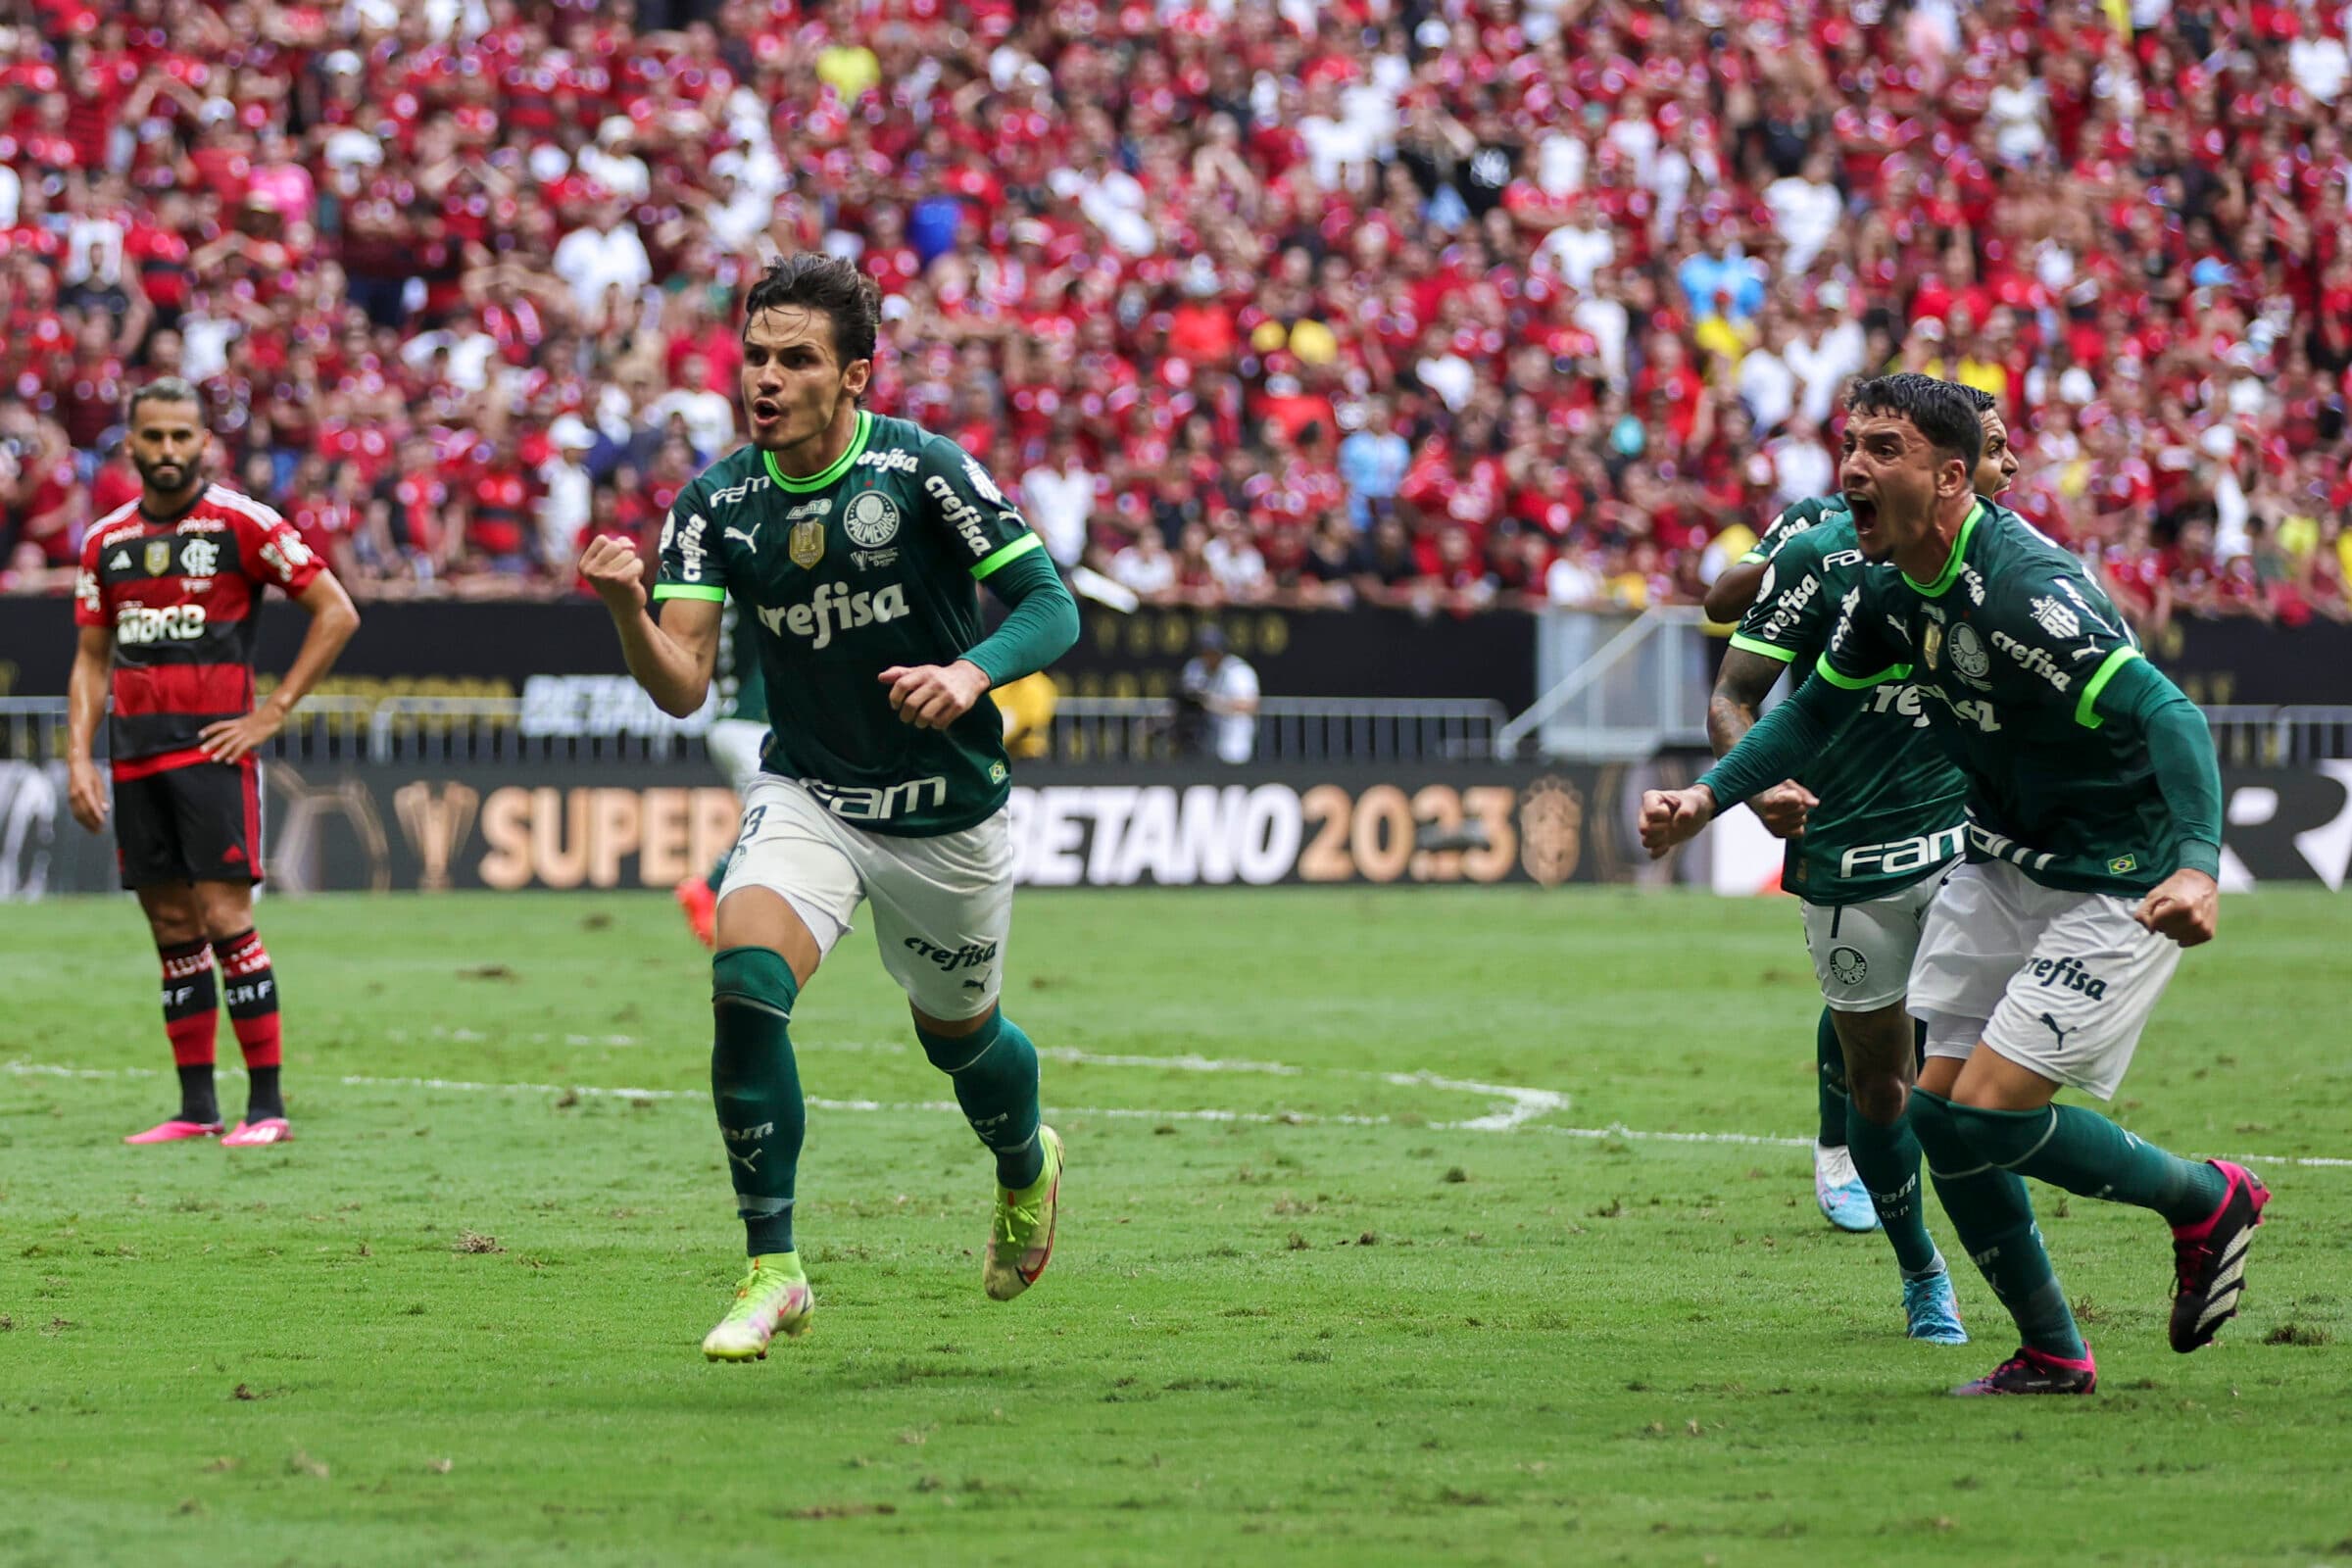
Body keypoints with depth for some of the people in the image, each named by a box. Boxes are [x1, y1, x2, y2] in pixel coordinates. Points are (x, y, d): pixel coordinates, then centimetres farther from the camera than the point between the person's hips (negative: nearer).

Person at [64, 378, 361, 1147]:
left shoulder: (240, 523, -4)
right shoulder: (106, 541, 11)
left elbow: (336, 612, -3)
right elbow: (91, 658, 17)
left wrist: (274, 710, -7)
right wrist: (79, 759, 6)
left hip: (213, 746, -5)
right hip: (134, 755, 5)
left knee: (224, 919, -10)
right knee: (172, 931, 7)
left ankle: (267, 1105, -7)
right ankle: (196, 1106, 11)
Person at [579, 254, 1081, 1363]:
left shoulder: (921, 471, -16)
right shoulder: (715, 504, -7)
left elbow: (1049, 604, -13)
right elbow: (682, 685, -12)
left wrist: (971, 672, -33)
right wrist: (627, 610, -32)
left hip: (947, 814, -1)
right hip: (806, 799, 1)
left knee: (958, 1033, 15)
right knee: (743, 983, -24)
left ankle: (1028, 1169, 52)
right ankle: (772, 1274, -16)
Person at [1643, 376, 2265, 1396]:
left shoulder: (2025, 588, -28)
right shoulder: (1890, 591, -2)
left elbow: (2168, 716, -35)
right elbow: (1818, 707, 16)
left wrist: (2197, 866, -49)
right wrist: (1708, 797, 3)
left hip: (2120, 883, -8)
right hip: (2004, 867, 8)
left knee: (1988, 1115, -14)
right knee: (1941, 1115, 2)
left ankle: (2206, 1201, 9)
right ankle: (2051, 1356, 17)